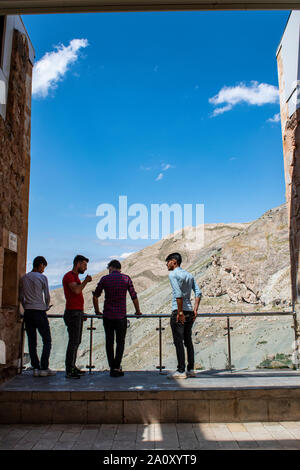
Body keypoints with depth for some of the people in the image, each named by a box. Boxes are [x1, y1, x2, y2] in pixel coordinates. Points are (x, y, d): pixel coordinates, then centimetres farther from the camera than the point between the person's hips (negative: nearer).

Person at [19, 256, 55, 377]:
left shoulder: (23, 279, 10)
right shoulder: (42, 277, -6)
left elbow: (21, 297, 12)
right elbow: (47, 296, -5)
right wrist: (47, 307, 12)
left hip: (27, 312, 5)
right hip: (39, 312, -5)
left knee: (32, 341, 8)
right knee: (47, 341, 2)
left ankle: (36, 368, 8)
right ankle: (44, 368, -3)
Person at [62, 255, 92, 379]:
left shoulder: (75, 277, 19)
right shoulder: (68, 276, -10)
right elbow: (76, 290, -27)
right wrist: (86, 281, -12)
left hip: (78, 313, 10)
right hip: (73, 313, -10)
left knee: (76, 341, 11)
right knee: (73, 341, -9)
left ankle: (72, 367, 17)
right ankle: (69, 371, -5)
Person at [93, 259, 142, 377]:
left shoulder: (105, 279, 1)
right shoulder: (126, 278, 1)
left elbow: (95, 296, 2)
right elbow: (134, 296, 1)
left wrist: (97, 311, 15)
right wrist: (138, 311, 14)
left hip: (107, 316, 1)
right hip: (121, 316, -1)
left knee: (109, 342, 10)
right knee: (120, 342, 10)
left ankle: (112, 368, 13)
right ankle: (117, 367, 2)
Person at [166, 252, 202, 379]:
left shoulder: (173, 274, -7)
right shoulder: (189, 275, 17)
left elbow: (178, 294, -19)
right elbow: (198, 293, 9)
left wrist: (180, 312, -18)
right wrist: (195, 310, 5)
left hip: (178, 312, -8)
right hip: (189, 312, 8)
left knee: (178, 341, -3)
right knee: (188, 341, 13)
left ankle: (181, 371, -1)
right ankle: (191, 369, 17)